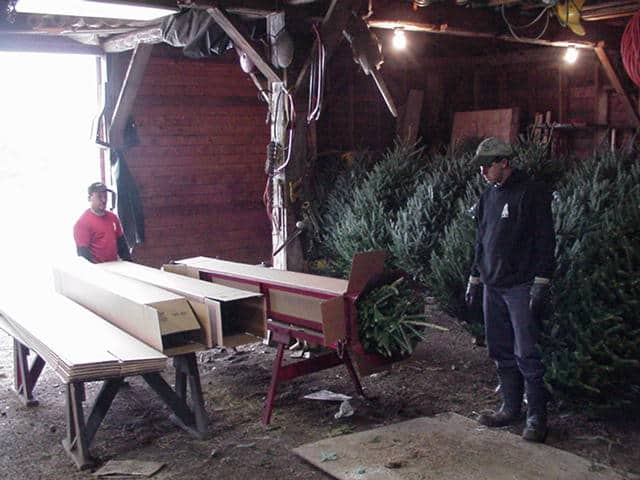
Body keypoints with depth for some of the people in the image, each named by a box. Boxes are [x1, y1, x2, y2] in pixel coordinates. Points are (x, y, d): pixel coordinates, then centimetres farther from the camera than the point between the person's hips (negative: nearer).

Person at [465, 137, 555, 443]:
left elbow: (545, 241, -11)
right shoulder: (488, 197, 14)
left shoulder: (532, 193, -8)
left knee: (526, 353, -6)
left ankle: (537, 417, 4)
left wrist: (540, 283, -16)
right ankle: (511, 408, 23)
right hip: (493, 286, 7)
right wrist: (474, 279, 20)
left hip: (521, 287, -7)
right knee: (501, 352, 12)